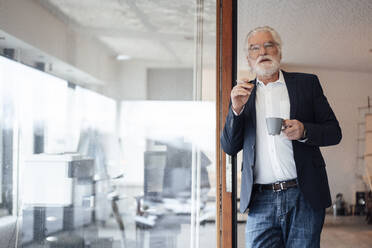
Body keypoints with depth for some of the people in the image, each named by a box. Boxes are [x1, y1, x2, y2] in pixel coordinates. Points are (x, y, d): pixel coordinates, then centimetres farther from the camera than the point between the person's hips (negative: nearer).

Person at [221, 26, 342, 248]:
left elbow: (334, 132, 7)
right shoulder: (244, 94, 13)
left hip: (304, 198, -1)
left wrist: (304, 131, -13)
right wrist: (236, 109, -7)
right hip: (261, 203, 1)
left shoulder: (307, 83, 9)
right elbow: (229, 148, 9)